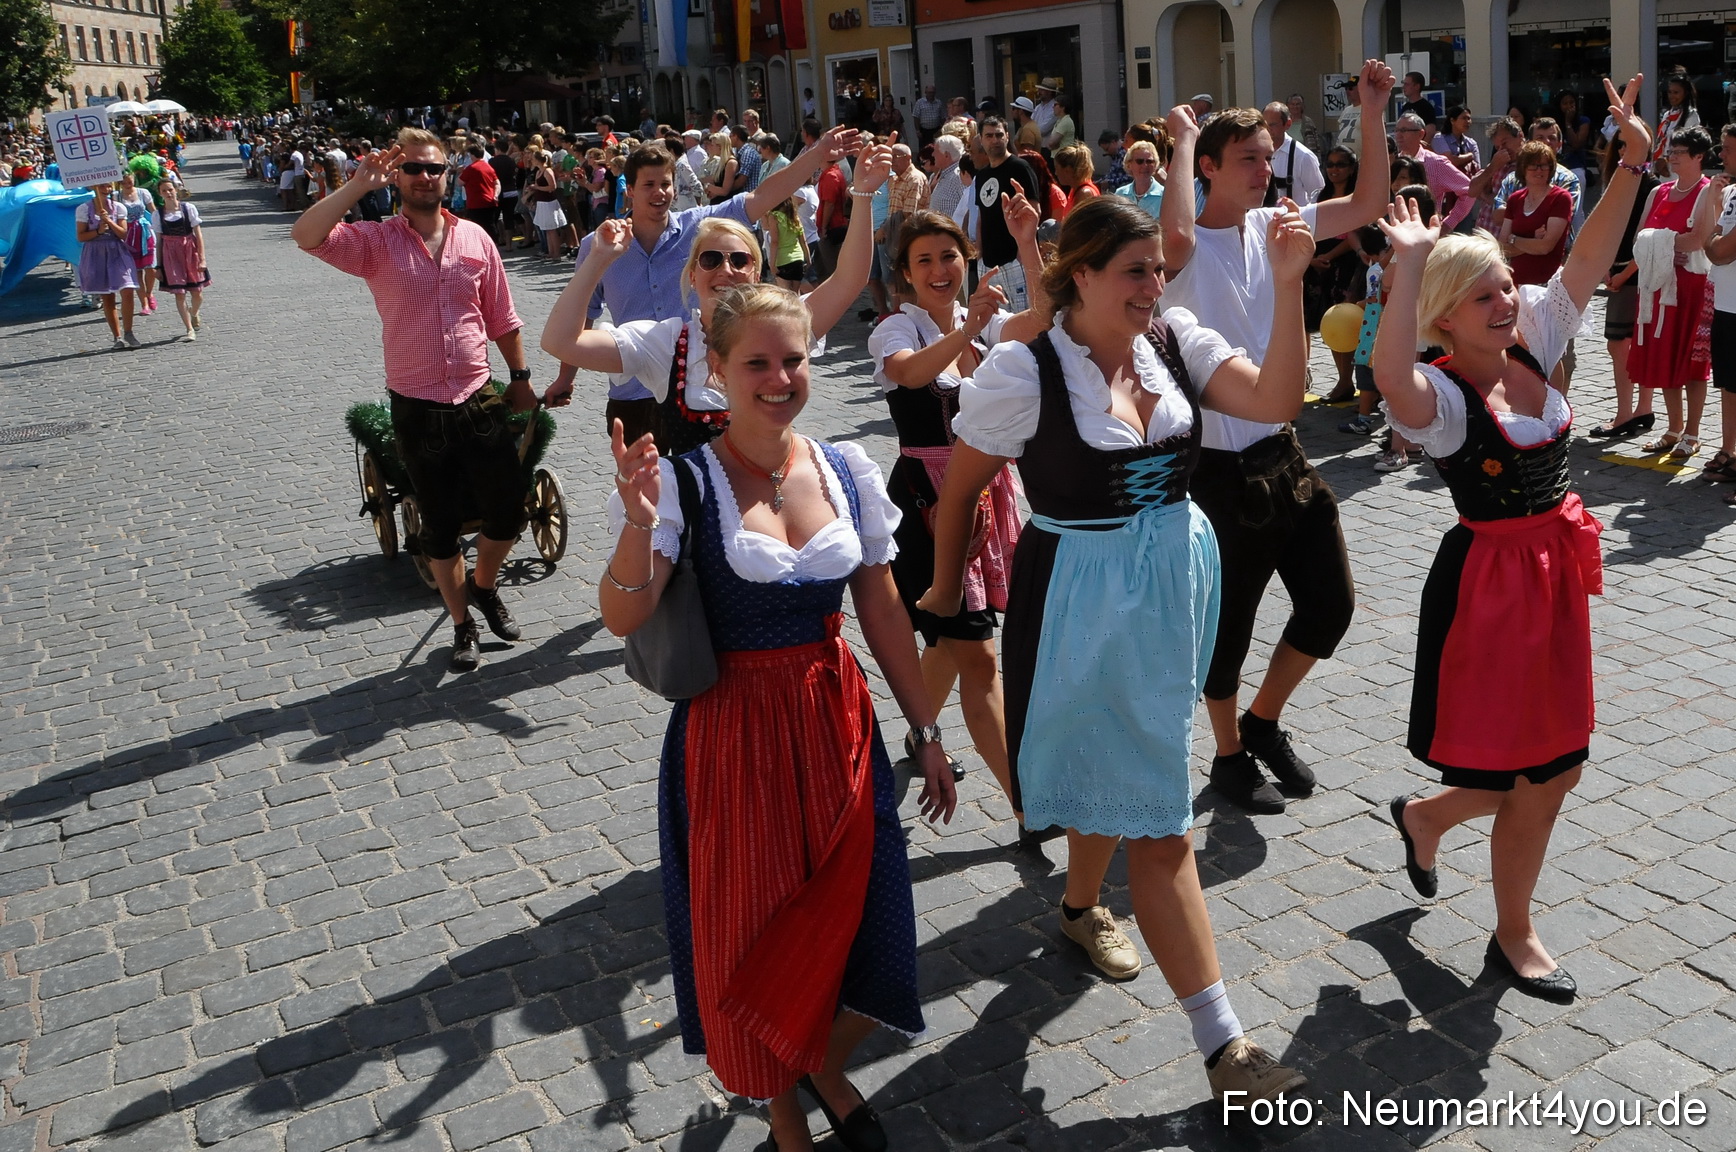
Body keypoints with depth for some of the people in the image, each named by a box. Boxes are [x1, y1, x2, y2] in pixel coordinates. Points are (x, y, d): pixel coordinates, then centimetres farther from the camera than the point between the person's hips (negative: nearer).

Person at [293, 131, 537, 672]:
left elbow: (502, 318, 12)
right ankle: (463, 624, 27)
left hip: (480, 401, 2)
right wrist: (359, 185, -22)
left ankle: (483, 586, 36)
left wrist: (520, 377, 12)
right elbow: (306, 235, -22)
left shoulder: (475, 239, 4)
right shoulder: (376, 241, -4)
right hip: (417, 411, -2)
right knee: (440, 525, 9)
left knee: (508, 513, 5)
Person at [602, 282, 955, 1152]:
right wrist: (638, 524, -37)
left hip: (839, 725, 3)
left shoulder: (846, 469, 1)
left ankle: (828, 1068, 39)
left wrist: (925, 731, 10)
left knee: (856, 921, 5)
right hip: (734, 733, -3)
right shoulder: (683, 481, -11)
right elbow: (623, 618, -19)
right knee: (754, 936, 8)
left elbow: (882, 611, 7)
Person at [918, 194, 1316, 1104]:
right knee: (1160, 818, -4)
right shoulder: (1021, 371, -16)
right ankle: (1222, 1043, 3)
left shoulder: (1177, 342, -1)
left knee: (1122, 773, 23)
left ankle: (1081, 903, 53)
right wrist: (945, 592, 6)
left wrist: (1289, 284, -20)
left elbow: (1276, 403, -13)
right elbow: (959, 489, -4)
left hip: (1178, 581, 6)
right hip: (1083, 598, -6)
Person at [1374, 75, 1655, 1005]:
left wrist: (1633, 164, -4)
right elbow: (1390, 377, -43)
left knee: (1553, 761, 15)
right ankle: (1514, 936, 25)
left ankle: (1425, 815, 40)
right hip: (1489, 579, -8)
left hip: (1556, 568, 8)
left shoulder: (1531, 346, 3)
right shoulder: (1441, 394, -19)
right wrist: (1408, 263, -37)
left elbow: (1587, 261, 4)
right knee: (1541, 773, 3)